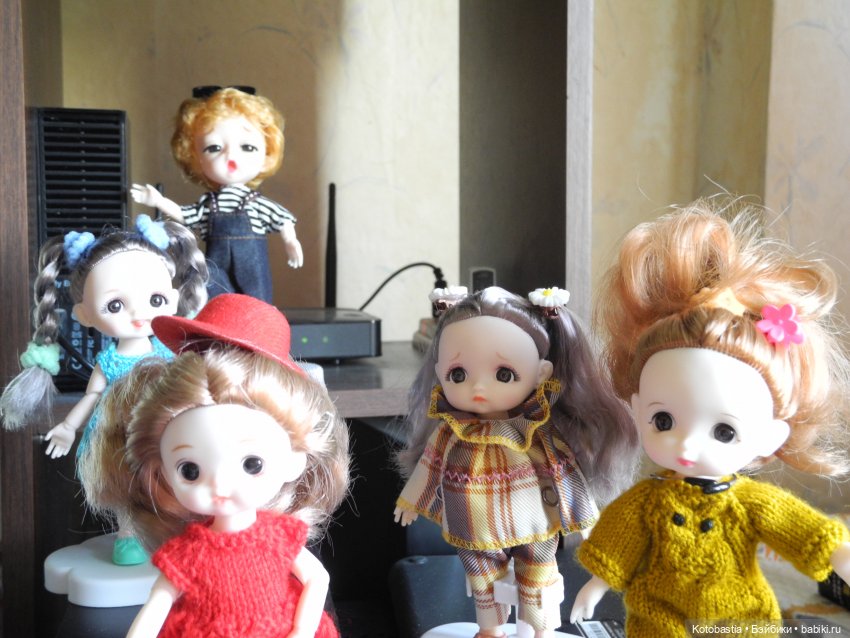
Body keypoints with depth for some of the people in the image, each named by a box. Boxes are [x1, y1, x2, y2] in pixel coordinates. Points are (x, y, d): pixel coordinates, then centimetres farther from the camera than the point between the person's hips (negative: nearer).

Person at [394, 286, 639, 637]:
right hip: (478, 530, 1)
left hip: (535, 527, -1)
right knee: (483, 581, 20)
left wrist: (584, 514, -2)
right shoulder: (450, 432, -15)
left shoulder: (541, 434, -20)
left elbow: (570, 472, -9)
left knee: (537, 583, 18)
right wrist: (411, 499, 11)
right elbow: (428, 464, 1)